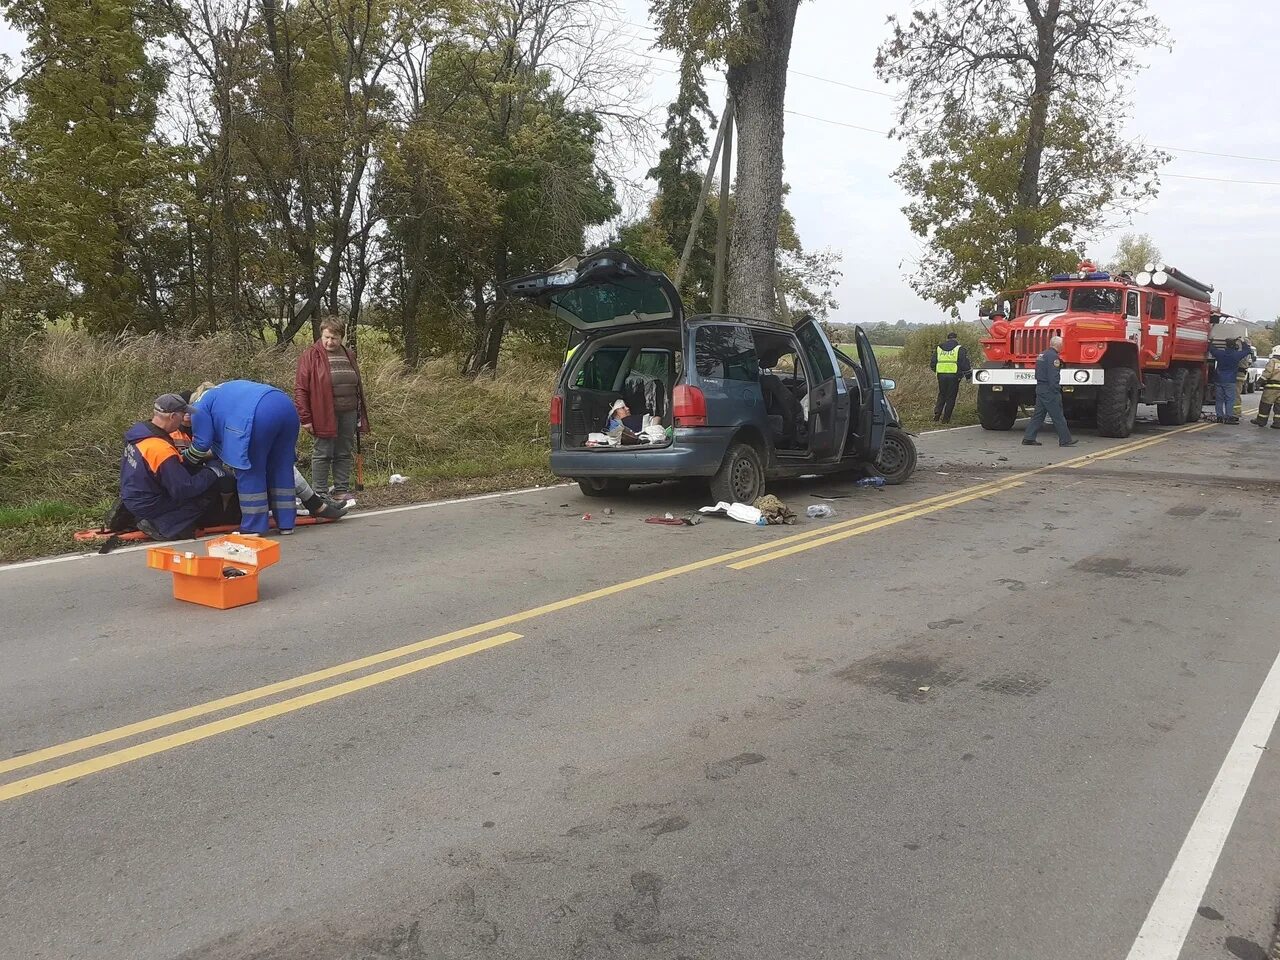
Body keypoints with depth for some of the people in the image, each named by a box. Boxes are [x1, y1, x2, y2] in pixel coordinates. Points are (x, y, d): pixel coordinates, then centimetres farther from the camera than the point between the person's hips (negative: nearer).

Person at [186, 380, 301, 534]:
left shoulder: (199, 406, 20)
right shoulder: (223, 392, 43)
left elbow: (202, 443, 15)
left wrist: (188, 460, 31)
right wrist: (210, 454, 47)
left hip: (261, 414, -8)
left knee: (249, 471, 6)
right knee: (281, 467, 16)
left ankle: (254, 527, 9)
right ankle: (286, 523, 20)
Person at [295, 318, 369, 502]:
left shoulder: (348, 355, 14)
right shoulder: (311, 355, -3)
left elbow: (358, 385, 21)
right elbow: (301, 389, -7)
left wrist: (361, 413, 17)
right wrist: (305, 418, -12)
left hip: (348, 413, 6)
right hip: (324, 414, -5)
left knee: (345, 454, 10)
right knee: (323, 454, 0)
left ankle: (342, 490, 19)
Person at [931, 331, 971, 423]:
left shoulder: (939, 348, 11)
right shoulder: (960, 349, -1)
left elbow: (932, 364, 13)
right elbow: (964, 364, -6)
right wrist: (968, 374, 9)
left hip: (941, 375, 3)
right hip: (954, 376, -3)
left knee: (941, 396, 16)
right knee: (951, 398, 5)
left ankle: (936, 416, 2)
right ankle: (945, 419, 5)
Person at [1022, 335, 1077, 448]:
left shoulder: (1042, 355, 16)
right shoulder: (1053, 356, -14)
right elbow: (1053, 376, -20)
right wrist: (1056, 391, -19)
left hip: (1040, 388, 10)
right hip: (1049, 390, -9)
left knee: (1038, 415, 11)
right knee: (1058, 416, -4)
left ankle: (1029, 437, 8)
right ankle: (1065, 440, 1)